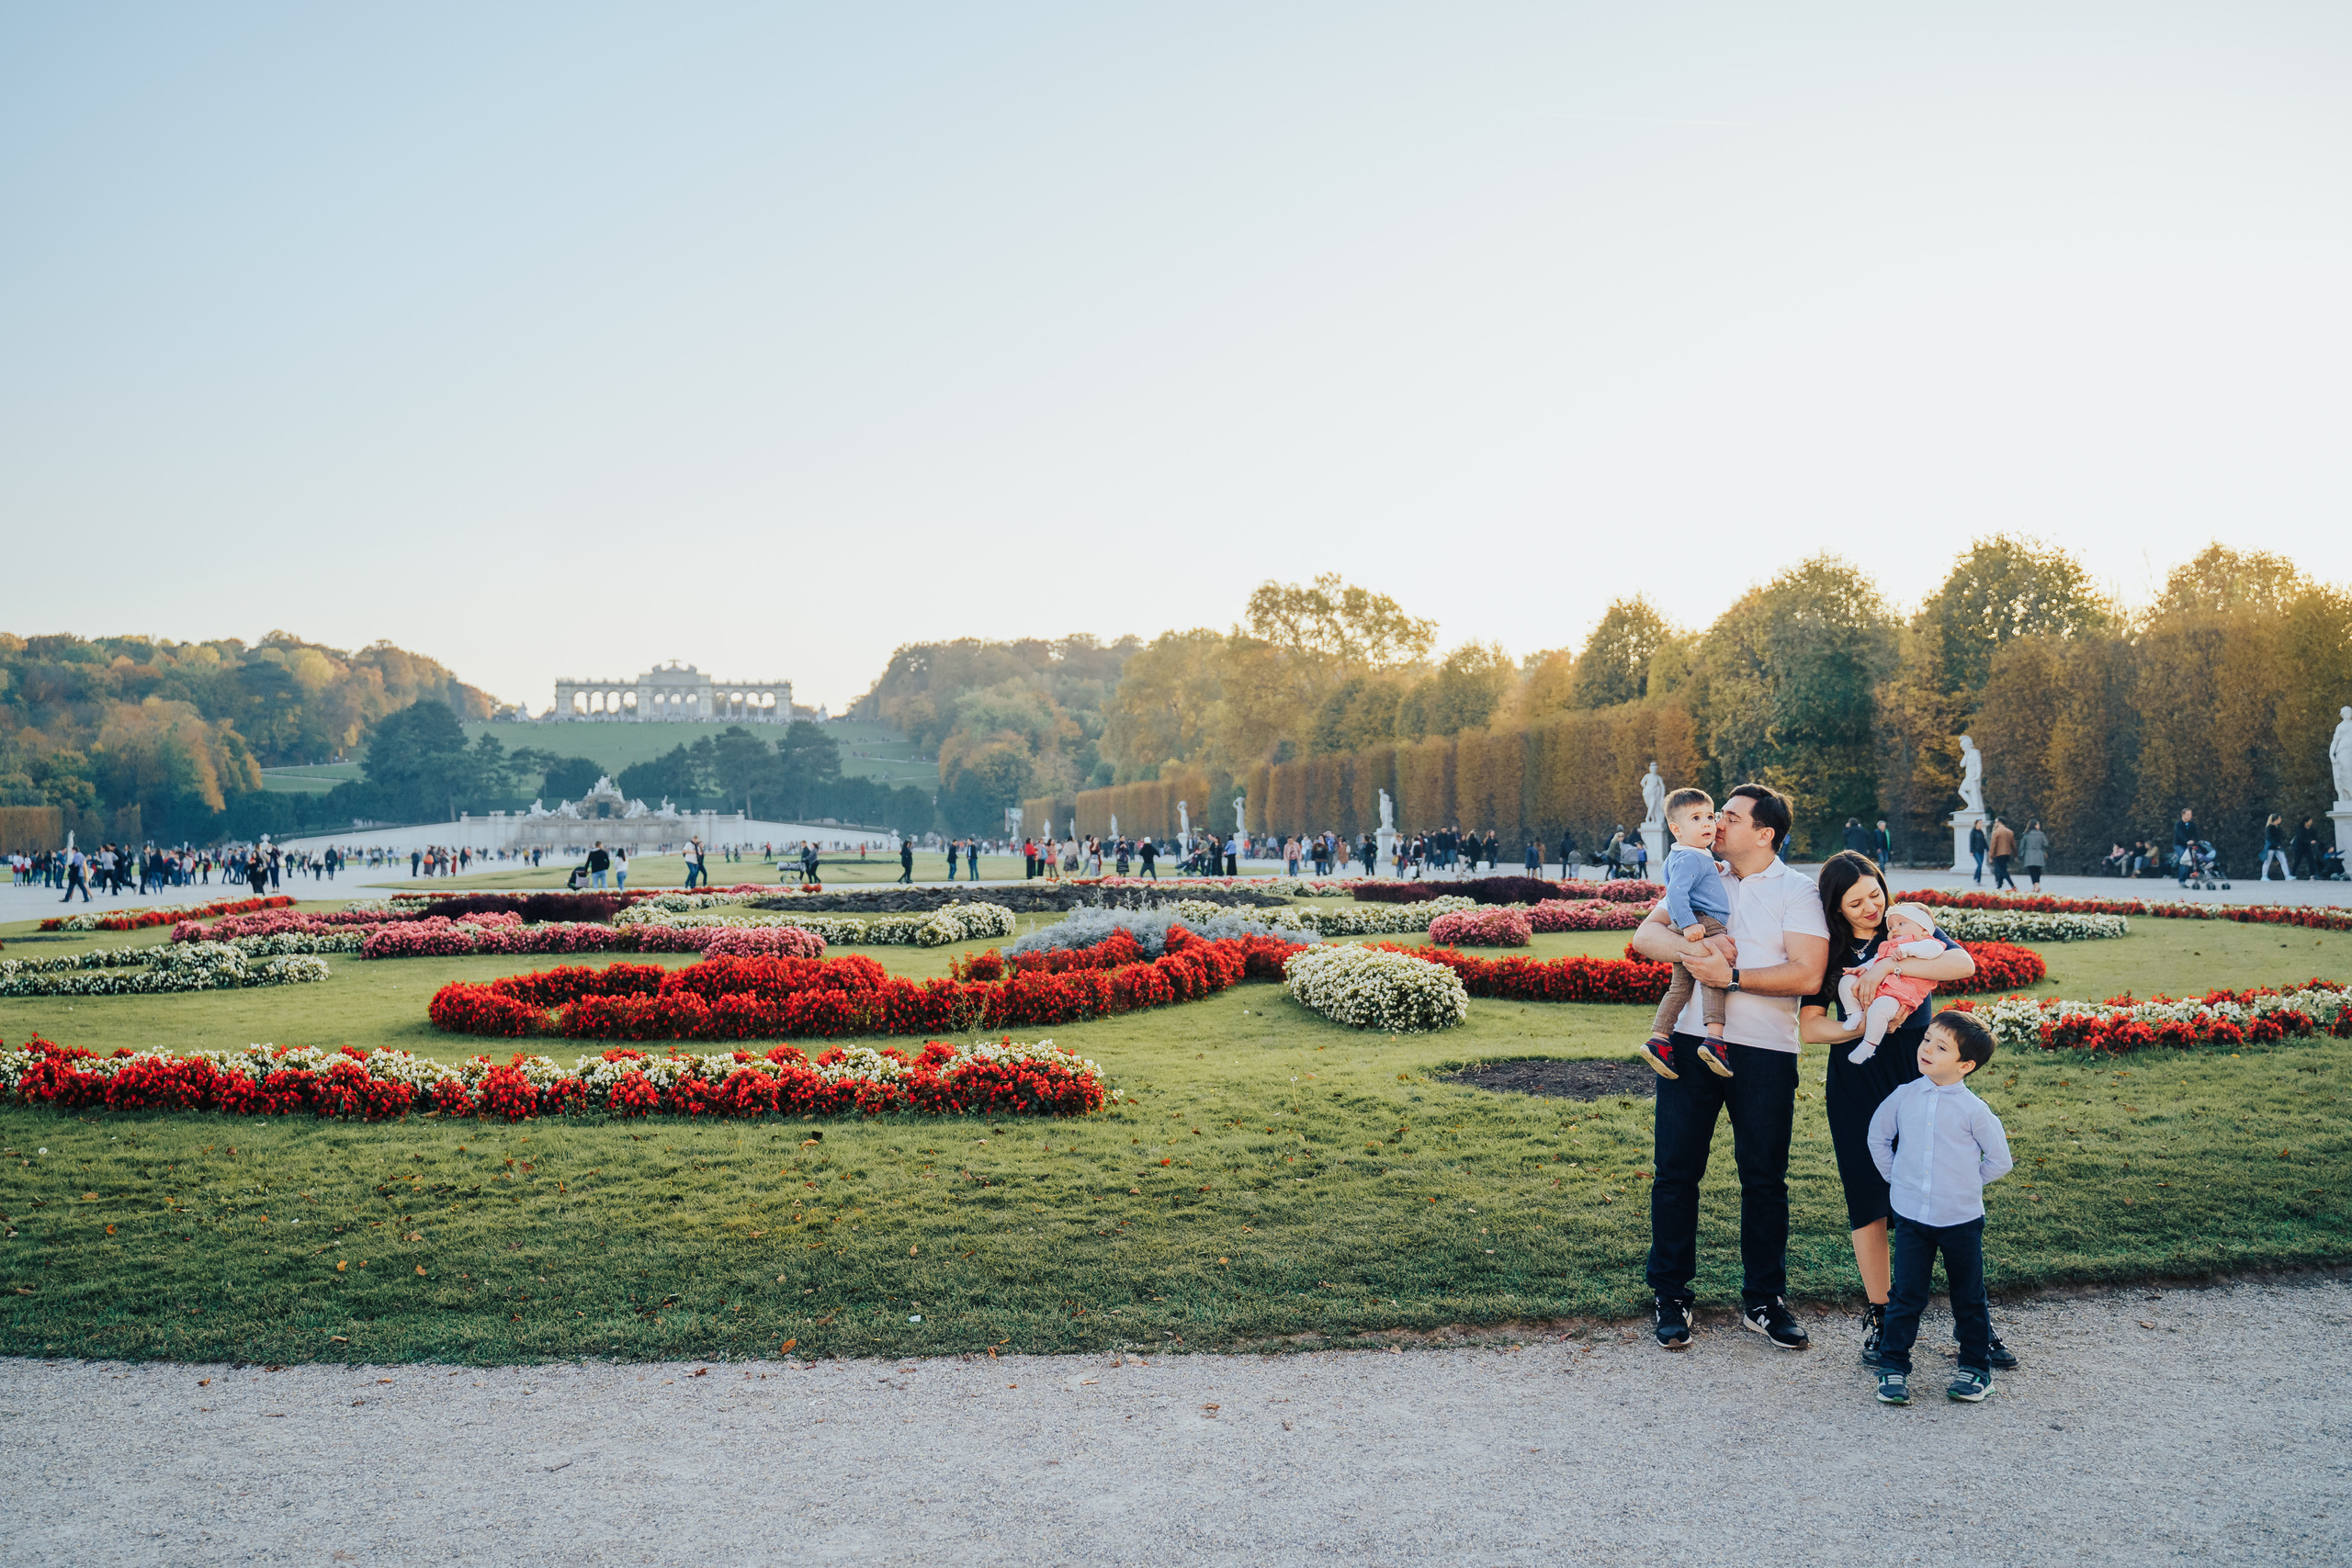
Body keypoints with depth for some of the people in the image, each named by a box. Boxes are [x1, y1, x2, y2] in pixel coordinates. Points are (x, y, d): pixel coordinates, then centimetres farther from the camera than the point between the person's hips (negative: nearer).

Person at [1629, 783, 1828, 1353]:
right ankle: (1672, 1297, 15)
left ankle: (1763, 1301, 22)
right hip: (1691, 1043, 3)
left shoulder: (1796, 891, 0)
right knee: (1675, 1172, 4)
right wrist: (1688, 948, -16)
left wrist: (1731, 976, -17)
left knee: (1764, 1178, 7)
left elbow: (1807, 975, -12)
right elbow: (1645, 934, 4)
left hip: (1764, 1054, -3)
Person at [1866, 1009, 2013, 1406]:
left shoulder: (1973, 1110, -10)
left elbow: (1999, 1160, 0)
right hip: (1911, 1217, 1)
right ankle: (1893, 1368, 12)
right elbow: (1878, 1138, 14)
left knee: (1968, 1298, 12)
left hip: (1961, 1220, -1)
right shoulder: (1903, 1097, -2)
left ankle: (1974, 1367, 27)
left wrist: (1965, 1183, 3)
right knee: (1906, 1297, 3)